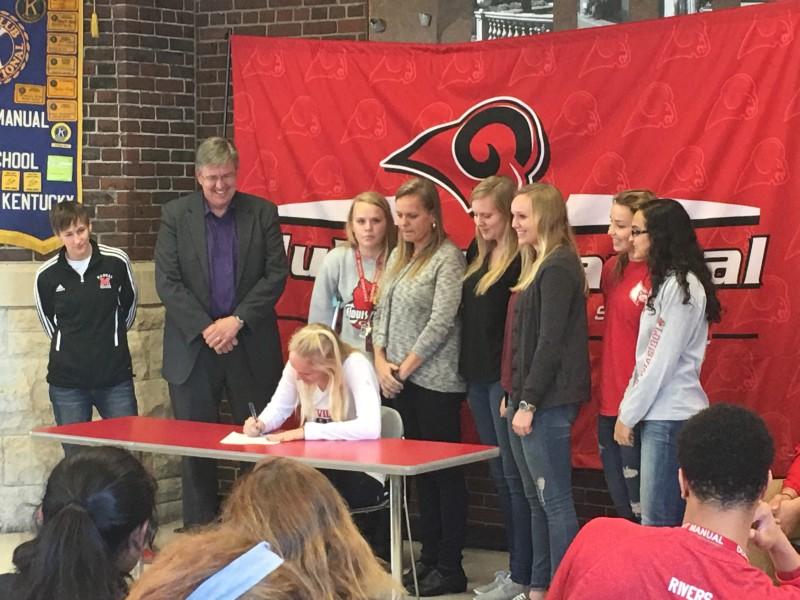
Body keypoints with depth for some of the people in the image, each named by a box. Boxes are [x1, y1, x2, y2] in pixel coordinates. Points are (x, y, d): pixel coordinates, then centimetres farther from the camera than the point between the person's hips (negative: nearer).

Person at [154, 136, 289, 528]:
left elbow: (276, 274, -1)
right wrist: (206, 328, -12)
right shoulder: (175, 215, 2)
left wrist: (237, 320, -12)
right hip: (193, 348, 0)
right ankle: (198, 530, 12)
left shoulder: (262, 213, 4)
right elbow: (167, 282, -3)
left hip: (251, 346, 0)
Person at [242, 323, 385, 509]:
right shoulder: (298, 364, -7)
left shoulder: (355, 366, -23)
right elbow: (279, 407, 6)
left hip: (360, 471, -5)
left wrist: (306, 431, -32)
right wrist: (261, 424, -17)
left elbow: (370, 428, -35)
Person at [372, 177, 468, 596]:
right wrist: (380, 361, 0)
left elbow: (441, 322, -15)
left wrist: (404, 368, -12)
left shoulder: (448, 258, -9)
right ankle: (428, 558, 20)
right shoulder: (397, 256, 14)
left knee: (445, 471, -1)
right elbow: (382, 311, 14)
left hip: (435, 381, -7)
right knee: (419, 470, 12)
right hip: (399, 381, 7)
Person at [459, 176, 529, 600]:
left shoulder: (523, 261, -14)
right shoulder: (477, 254, 11)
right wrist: (466, 370, 9)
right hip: (478, 377, 9)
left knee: (515, 476, -3)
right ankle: (514, 565, 22)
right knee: (499, 475, 14)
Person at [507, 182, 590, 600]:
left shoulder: (558, 267, -13)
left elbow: (551, 342, -18)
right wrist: (514, 396, 15)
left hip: (548, 404, -10)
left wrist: (528, 403, -18)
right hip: (527, 398, 10)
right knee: (537, 501, 13)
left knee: (555, 501, -5)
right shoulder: (540, 265, 16)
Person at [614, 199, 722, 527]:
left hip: (670, 417, -9)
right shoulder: (665, 283, 16)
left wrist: (629, 415, -11)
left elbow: (663, 360, -16)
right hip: (660, 414, 9)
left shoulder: (682, 286, -13)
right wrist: (627, 408, 12)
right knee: (673, 523, 9)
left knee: (657, 525, -9)